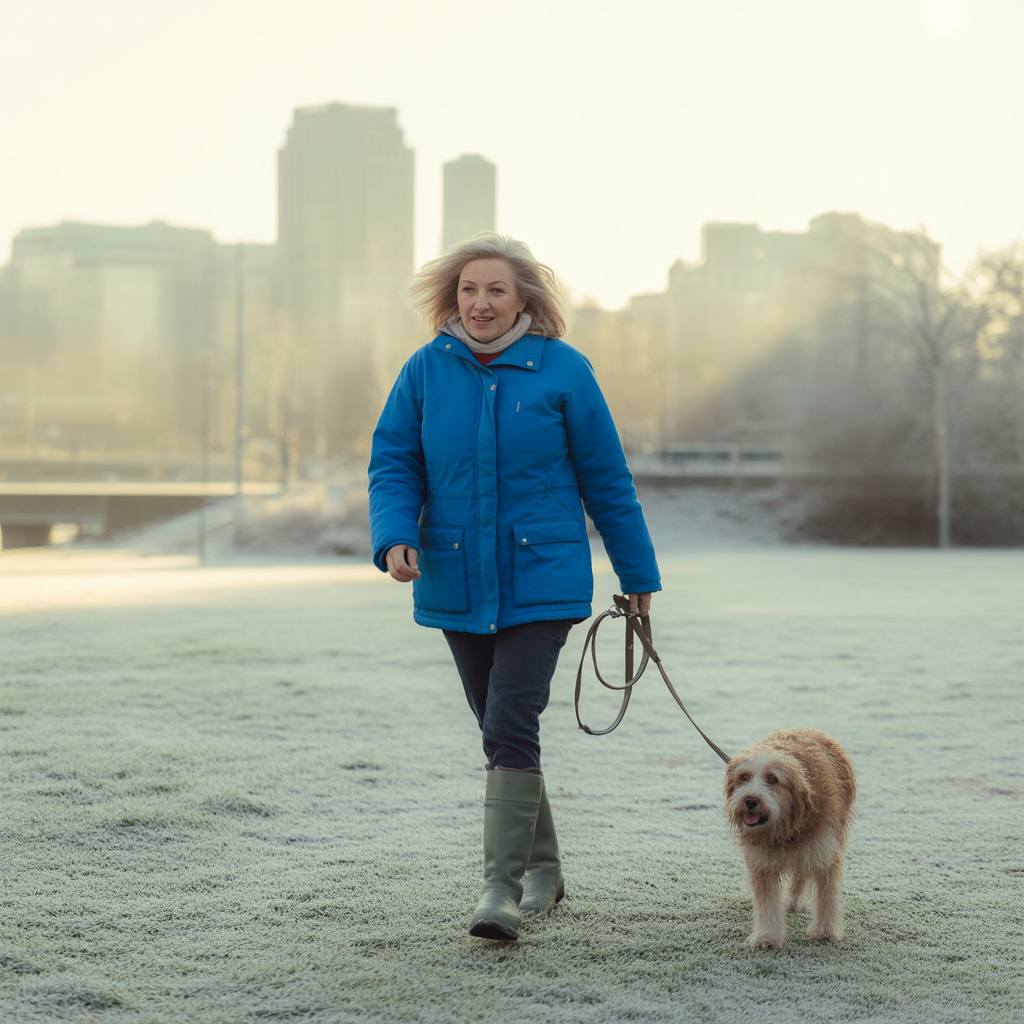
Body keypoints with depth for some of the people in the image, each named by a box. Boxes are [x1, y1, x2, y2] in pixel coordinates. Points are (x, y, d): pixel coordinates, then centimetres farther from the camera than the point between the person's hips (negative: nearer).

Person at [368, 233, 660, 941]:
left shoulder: (563, 370, -4)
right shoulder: (426, 371, 2)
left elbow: (605, 478, 2)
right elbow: (393, 463, 3)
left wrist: (639, 573, 7)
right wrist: (397, 538, -16)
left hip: (541, 581, -3)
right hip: (457, 585, 4)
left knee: (511, 725, -15)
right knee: (503, 730, 12)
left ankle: (503, 885, -11)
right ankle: (543, 870, 27)